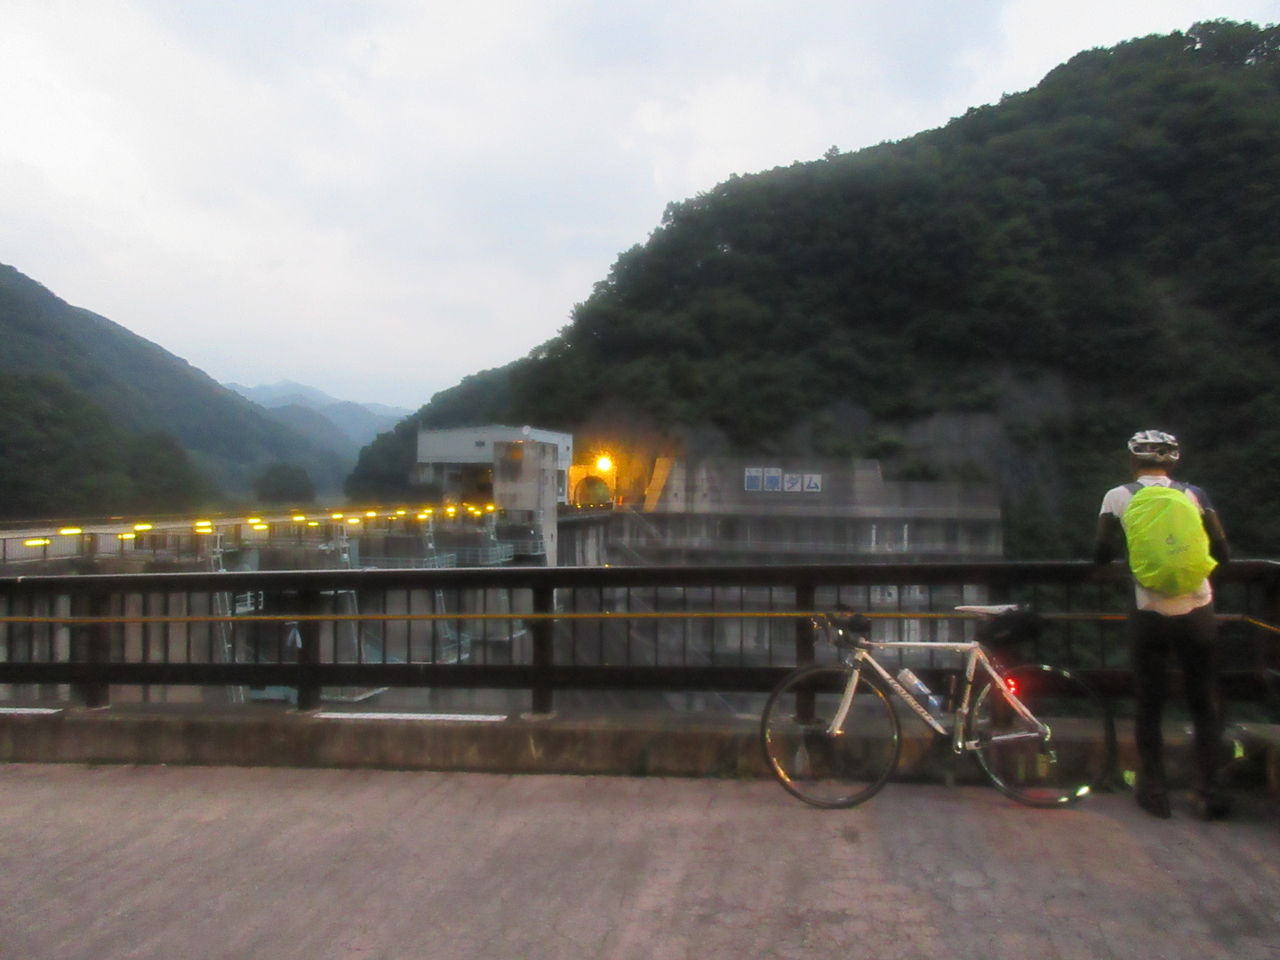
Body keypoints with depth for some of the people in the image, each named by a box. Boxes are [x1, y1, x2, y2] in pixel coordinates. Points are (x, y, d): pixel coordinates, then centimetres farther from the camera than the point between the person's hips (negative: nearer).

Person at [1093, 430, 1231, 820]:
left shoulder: (1117, 497, -2)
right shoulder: (1194, 494, 2)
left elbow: (1102, 554, -3)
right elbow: (1222, 553, 0)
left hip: (1150, 615, -1)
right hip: (1196, 612, 1)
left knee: (1149, 705, 11)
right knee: (1205, 705, 13)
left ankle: (1154, 791, 15)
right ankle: (1208, 793, 14)